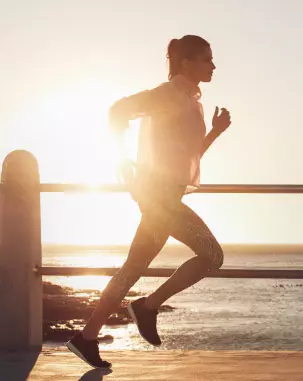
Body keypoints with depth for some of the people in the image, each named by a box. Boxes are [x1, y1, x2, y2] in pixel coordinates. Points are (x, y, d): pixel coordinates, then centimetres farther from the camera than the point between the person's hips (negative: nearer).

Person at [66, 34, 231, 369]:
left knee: (134, 268, 8)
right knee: (211, 254, -11)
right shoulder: (171, 94, -10)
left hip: (163, 195, 9)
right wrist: (124, 163, -17)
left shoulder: (192, 102, 19)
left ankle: (87, 337, 11)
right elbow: (119, 111, -18)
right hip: (158, 190, -9)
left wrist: (216, 131, 11)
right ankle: (148, 306, -3)